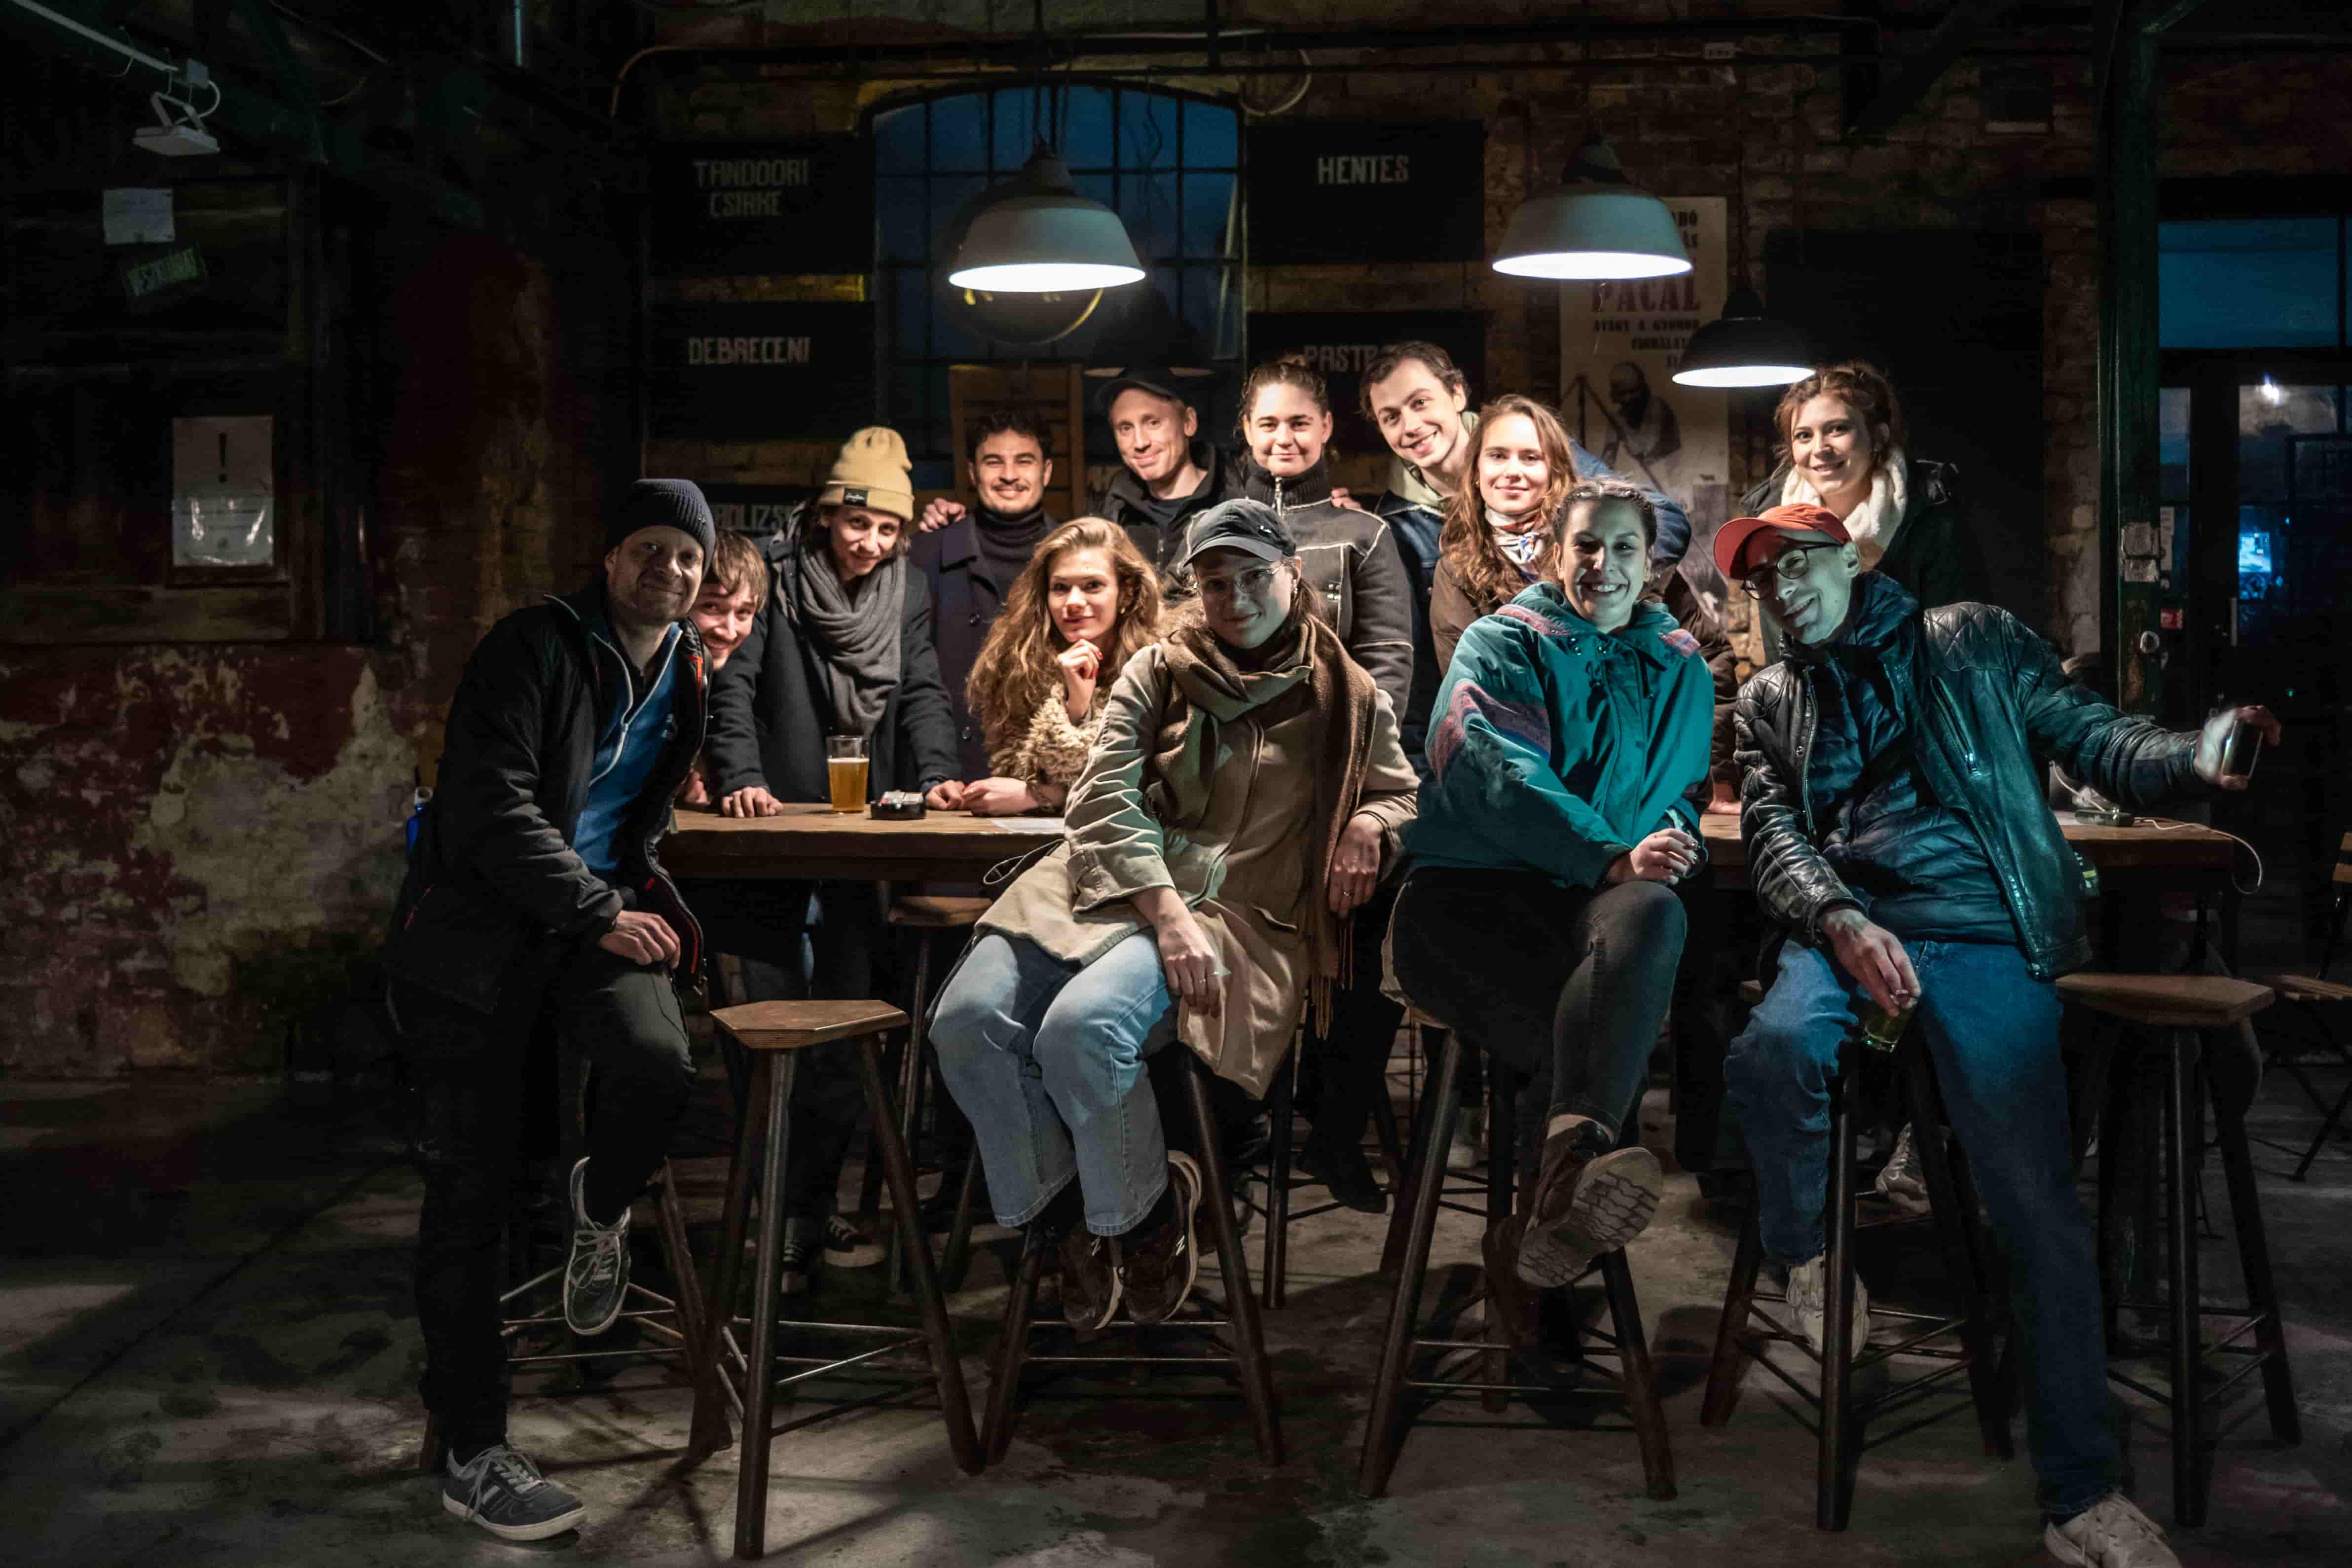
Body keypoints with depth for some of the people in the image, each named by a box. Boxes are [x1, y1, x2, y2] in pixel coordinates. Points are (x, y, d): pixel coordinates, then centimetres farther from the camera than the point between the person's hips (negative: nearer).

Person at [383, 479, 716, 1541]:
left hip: (600, 913, 4)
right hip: (477, 925, -4)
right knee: (469, 1191, -2)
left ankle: (599, 1206, 9)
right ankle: (473, 1455, 8)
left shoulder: (686, 674, 11)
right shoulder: (534, 648, -9)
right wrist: (601, 914, -21)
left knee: (660, 1068, -27)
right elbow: (494, 806, -19)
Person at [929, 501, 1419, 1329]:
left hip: (1238, 911, -3)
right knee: (968, 1020, -23)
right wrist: (1167, 914, -16)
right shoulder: (1158, 672, 13)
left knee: (1082, 1030, -33)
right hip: (1113, 882, 3)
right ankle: (1067, 1217, 1)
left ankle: (1148, 1209, -3)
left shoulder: (1346, 696, 15)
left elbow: (1401, 790, 28)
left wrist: (1368, 825, 1)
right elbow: (1104, 796, 0)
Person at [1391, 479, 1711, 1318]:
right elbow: (1497, 772, -7)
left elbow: (1690, 794, 30)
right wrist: (1612, 857, -22)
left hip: (1588, 902, 2)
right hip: (1468, 897, -2)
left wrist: (1674, 844, 2)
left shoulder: (1681, 672, 25)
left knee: (1655, 914, -39)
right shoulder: (1501, 644, 11)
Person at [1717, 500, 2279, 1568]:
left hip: (1981, 929, -1)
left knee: (2037, 1199, -12)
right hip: (1840, 923, 1)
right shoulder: (1770, 702, 19)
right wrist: (1841, 922, -16)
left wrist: (2191, 758, -15)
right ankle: (1805, 1251, -5)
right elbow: (1772, 835, 5)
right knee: (1774, 1049, -34)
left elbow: (2092, 738, 8)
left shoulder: (1970, 644, 15)